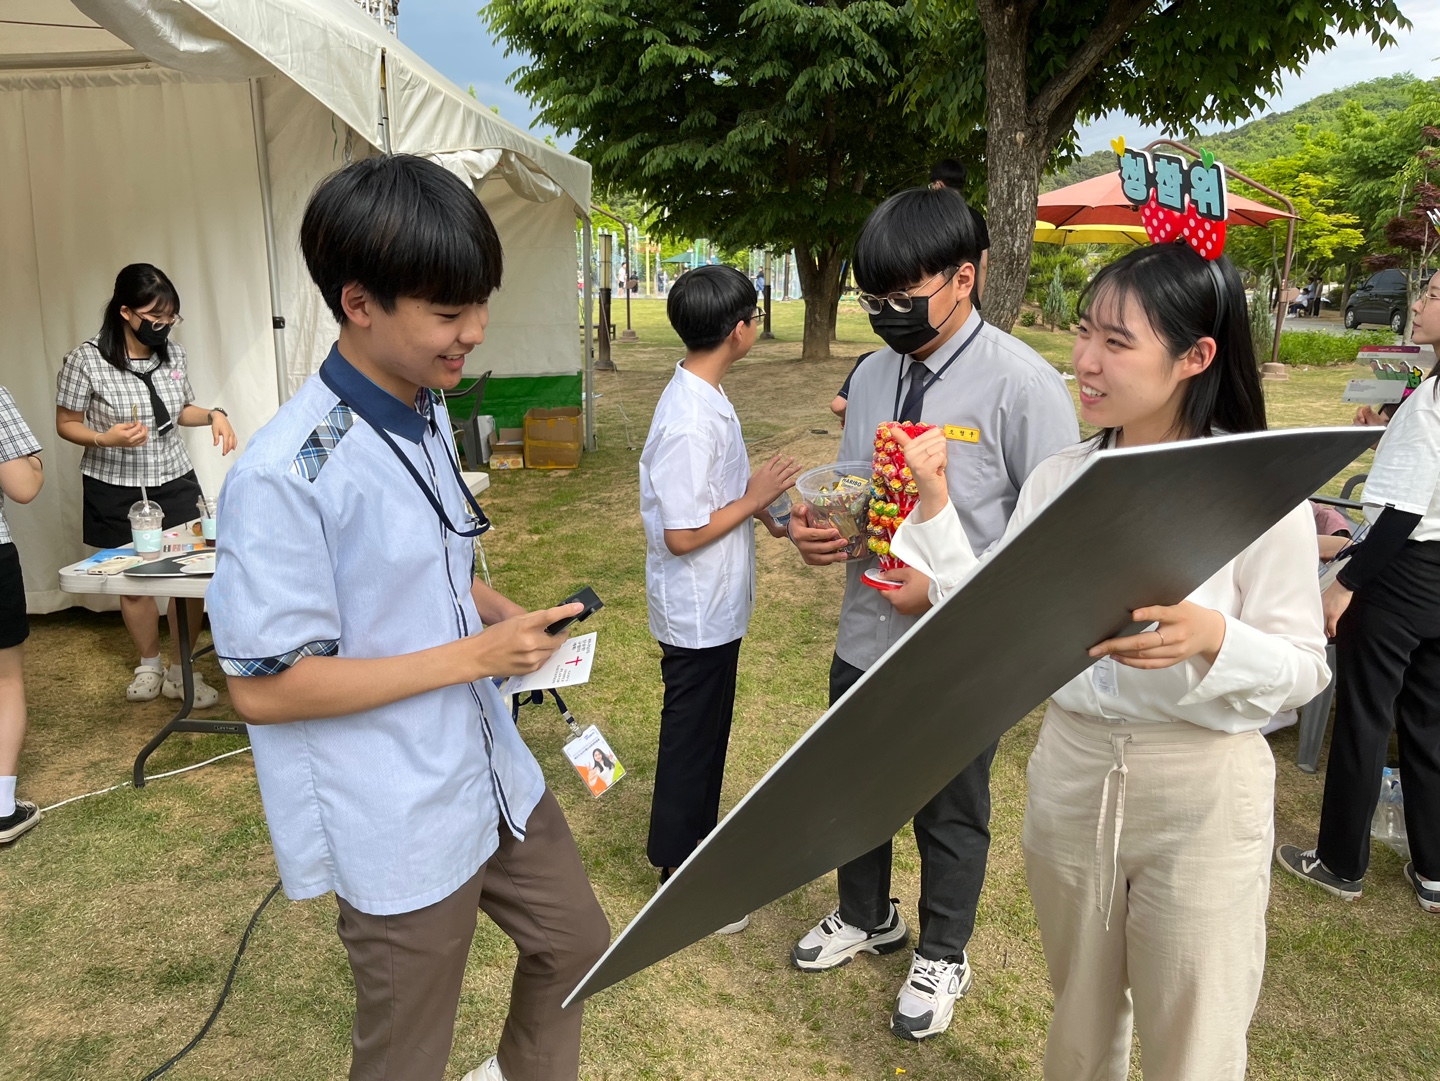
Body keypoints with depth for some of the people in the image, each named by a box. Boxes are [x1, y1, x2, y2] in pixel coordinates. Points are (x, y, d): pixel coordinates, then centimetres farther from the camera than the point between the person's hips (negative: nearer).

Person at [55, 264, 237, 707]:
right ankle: (149, 664, 34)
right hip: (115, 491, -3)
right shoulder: (86, 359, -13)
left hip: (175, 482, 3)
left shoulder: (174, 352, -1)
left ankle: (181, 671, 18)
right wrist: (106, 439, -23)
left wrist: (212, 414, -6)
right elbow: (66, 424, -3)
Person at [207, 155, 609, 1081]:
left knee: (576, 946, 24)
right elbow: (264, 686, -22)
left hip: (494, 776, 8)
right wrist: (474, 654, -23)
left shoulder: (429, 415, 2)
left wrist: (498, 608, -5)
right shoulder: (288, 473, -25)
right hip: (397, 828, -8)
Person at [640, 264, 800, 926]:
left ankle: (698, 841, 42)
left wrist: (760, 504, 2)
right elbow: (683, 535, -26)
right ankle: (679, 875, 25)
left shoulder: (702, 396, 4)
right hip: (698, 614, -10)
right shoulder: (691, 422, -27)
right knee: (691, 741, 6)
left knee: (707, 732, 23)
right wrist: (754, 498, -17)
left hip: (715, 606, 10)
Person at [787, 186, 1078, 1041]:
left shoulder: (1022, 384, -18)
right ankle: (866, 918, 53)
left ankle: (943, 957, 45)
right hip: (866, 638, 6)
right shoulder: (873, 375, 2)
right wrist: (817, 529, -9)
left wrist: (952, 585, -24)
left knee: (951, 816, 17)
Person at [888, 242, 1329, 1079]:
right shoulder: (1059, 478, -1)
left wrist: (1212, 637, -29)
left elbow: (1304, 668, -9)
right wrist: (935, 508, -7)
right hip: (1070, 773, 4)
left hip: (1202, 792, -4)